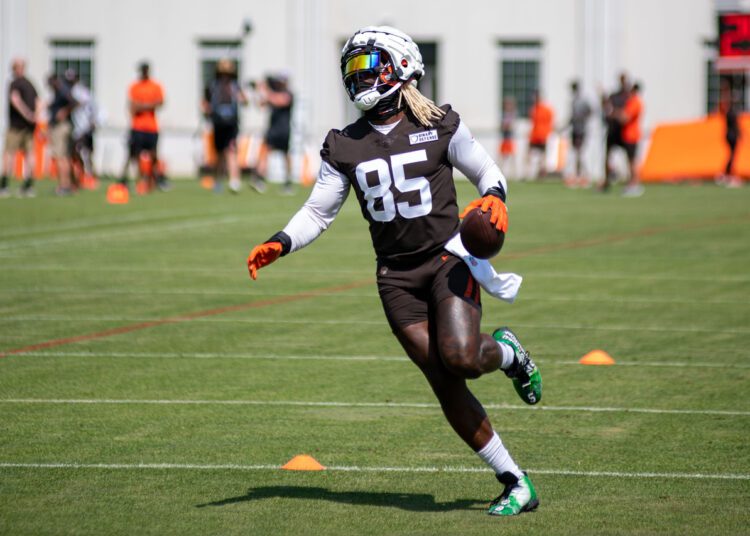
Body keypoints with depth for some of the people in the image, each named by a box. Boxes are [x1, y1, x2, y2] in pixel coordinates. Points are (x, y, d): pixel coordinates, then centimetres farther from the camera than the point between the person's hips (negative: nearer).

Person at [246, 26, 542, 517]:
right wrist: (280, 245, -6)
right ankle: (516, 483, 6)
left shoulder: (440, 127, -1)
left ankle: (506, 352, 13)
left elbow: (486, 170, 8)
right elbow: (318, 212, 10)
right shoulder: (344, 147, 7)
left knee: (460, 358, -26)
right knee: (446, 388, -3)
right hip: (397, 277, 3)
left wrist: (494, 197, -14)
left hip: (448, 259, -3)